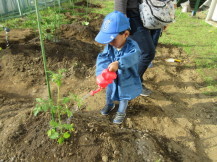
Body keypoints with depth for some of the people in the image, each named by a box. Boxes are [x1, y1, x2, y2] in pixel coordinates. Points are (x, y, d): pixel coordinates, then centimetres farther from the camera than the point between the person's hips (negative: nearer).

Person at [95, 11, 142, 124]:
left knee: (123, 97, 20)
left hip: (126, 80, -4)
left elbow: (132, 58, -49)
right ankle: (109, 105, 62)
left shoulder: (132, 46, -29)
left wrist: (118, 63, -66)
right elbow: (102, 60, -26)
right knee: (109, 93, 29)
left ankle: (121, 113, 49)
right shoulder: (109, 46, -16)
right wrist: (101, 74, -42)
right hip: (112, 78, 4)